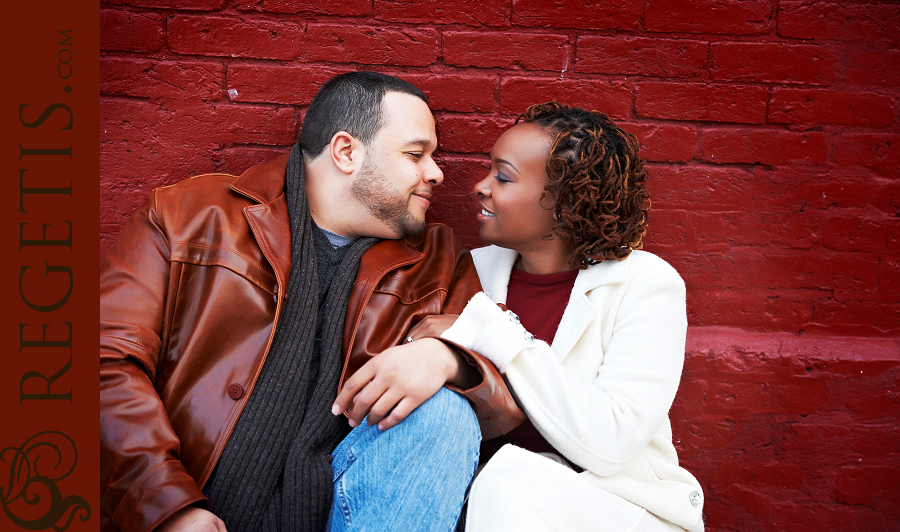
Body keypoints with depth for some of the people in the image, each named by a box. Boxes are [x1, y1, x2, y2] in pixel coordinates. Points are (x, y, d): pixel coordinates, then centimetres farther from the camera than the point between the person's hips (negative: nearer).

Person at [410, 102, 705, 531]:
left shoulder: (646, 284, -10)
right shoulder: (476, 270, 3)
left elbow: (610, 442, -22)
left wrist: (488, 331, -23)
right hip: (495, 493, 3)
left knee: (511, 483, -33)